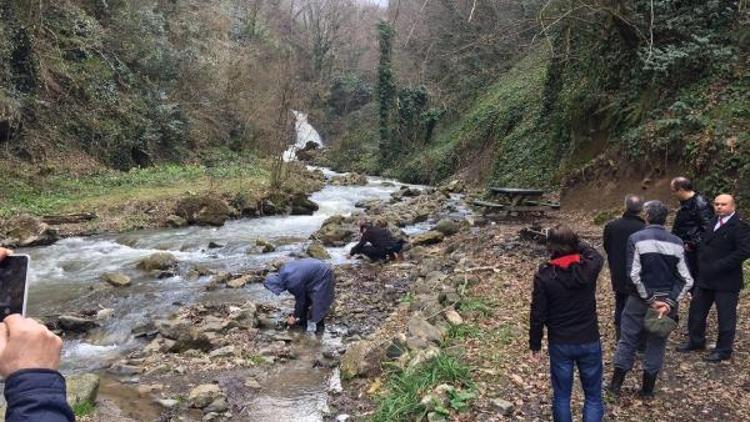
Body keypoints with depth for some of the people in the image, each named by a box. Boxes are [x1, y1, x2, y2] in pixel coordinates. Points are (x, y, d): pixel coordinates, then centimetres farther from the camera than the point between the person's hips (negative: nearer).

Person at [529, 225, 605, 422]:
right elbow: (597, 255, 15)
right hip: (589, 341, 1)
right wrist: (574, 244, 10)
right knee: (593, 396, 15)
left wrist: (535, 345, 2)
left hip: (560, 344, -1)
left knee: (561, 396, 15)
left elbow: (538, 314, -10)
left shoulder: (544, 276, -15)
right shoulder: (589, 268, -12)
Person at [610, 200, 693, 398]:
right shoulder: (677, 242, -2)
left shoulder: (637, 238, -11)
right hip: (667, 301, 2)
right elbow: (686, 280, -6)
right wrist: (669, 302, -10)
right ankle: (648, 389, 22)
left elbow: (634, 274, -18)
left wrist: (650, 299, -11)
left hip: (640, 300, -2)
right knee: (657, 344, 14)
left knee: (628, 339, 10)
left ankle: (616, 384, 17)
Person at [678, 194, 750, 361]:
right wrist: (702, 263, 6)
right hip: (706, 278, 8)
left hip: (726, 281, -8)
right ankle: (696, 341, 34)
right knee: (696, 310, 17)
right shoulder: (713, 222, 9)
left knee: (726, 316, 6)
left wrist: (718, 266, -23)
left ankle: (724, 350, 20)